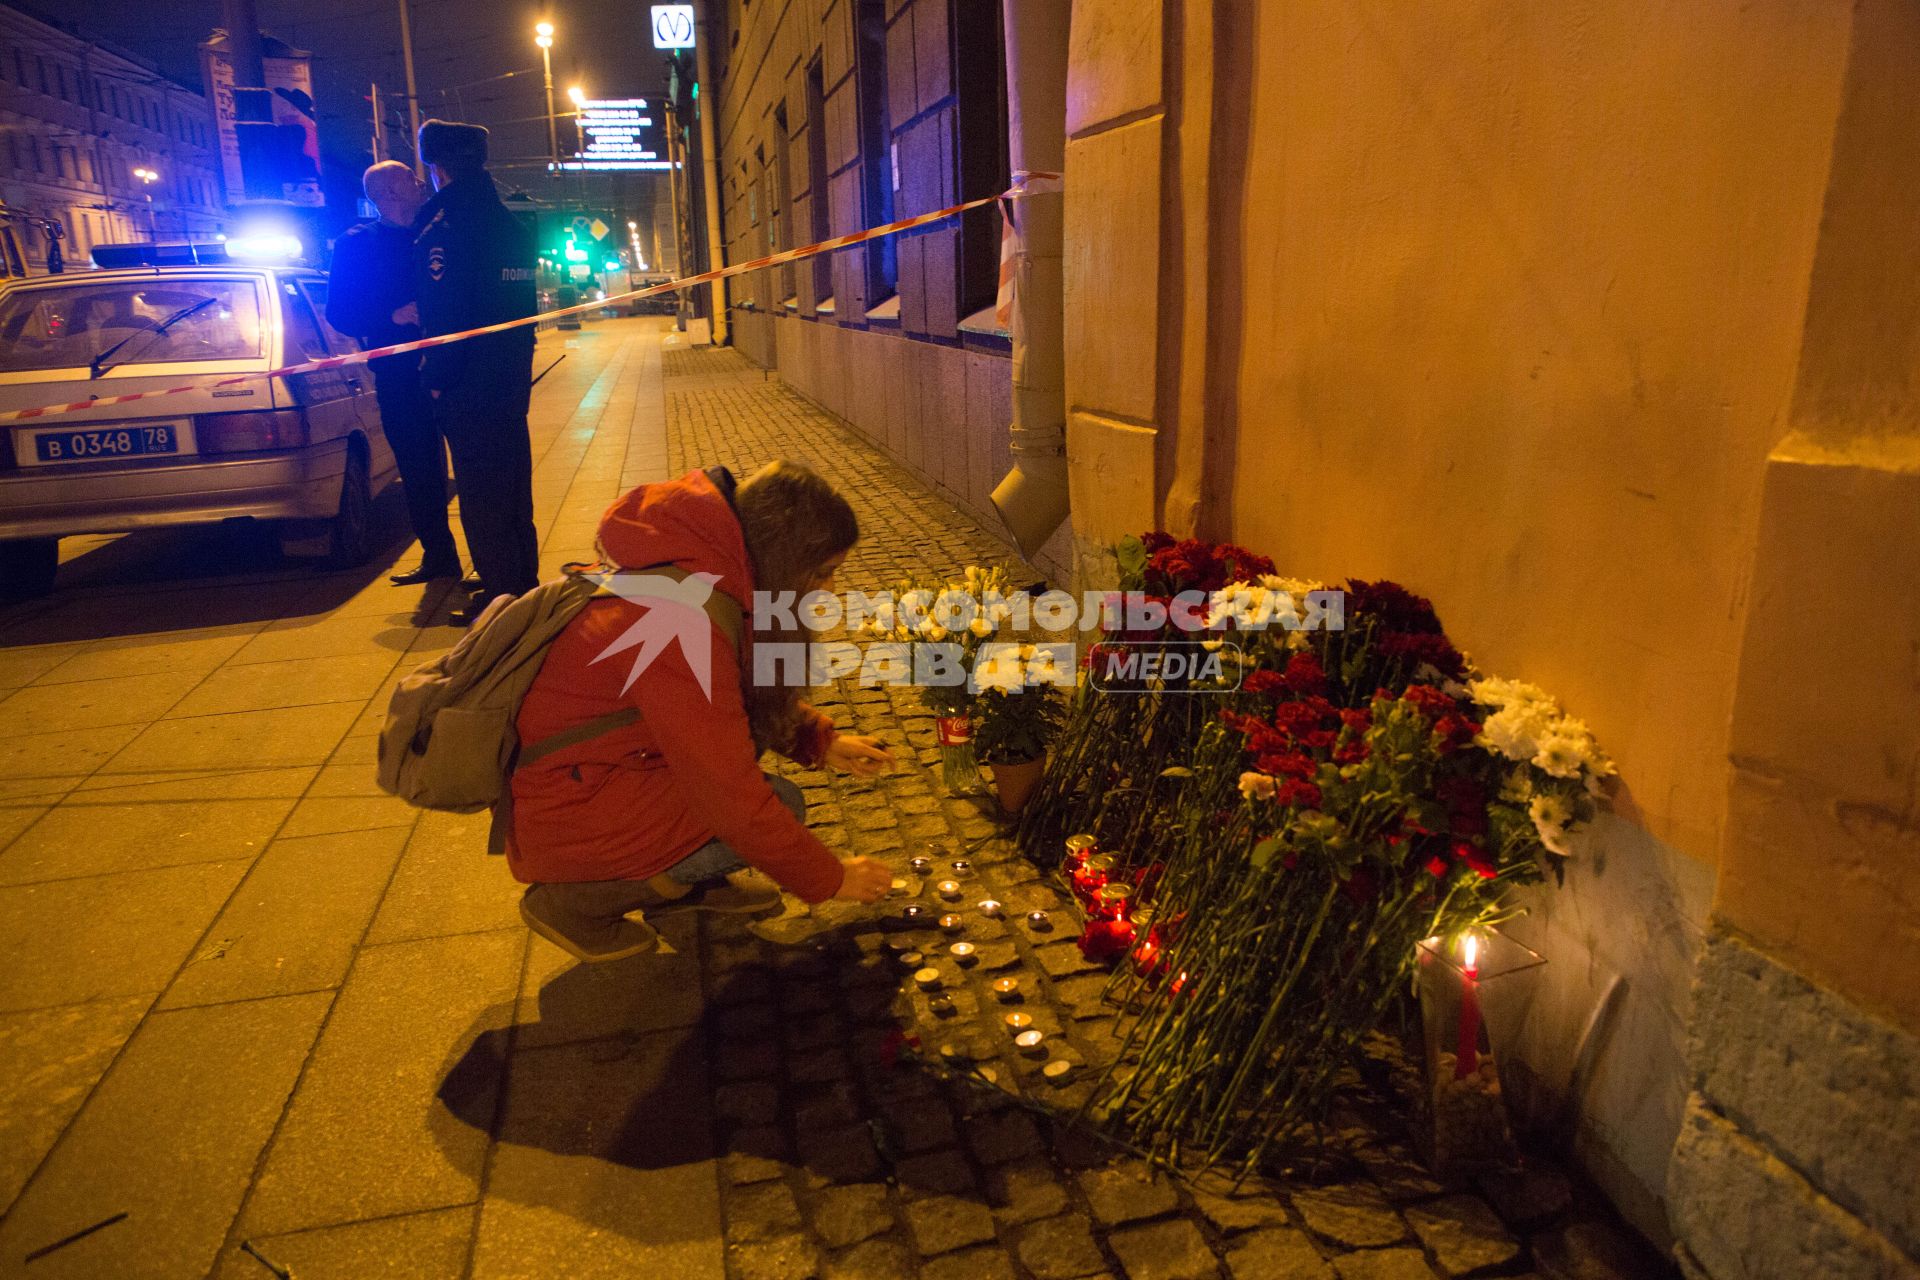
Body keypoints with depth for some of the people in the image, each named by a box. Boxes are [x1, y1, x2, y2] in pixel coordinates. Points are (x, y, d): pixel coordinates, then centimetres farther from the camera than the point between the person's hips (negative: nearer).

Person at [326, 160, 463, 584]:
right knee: (419, 471, 6)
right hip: (399, 377, -1)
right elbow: (339, 313, -1)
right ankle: (437, 556, 17)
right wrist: (394, 316, -15)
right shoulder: (356, 243, 5)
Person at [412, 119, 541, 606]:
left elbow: (442, 313, -17)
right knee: (512, 486, 16)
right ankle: (523, 582, 25)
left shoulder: (443, 224, -13)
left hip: (469, 385, -8)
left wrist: (438, 379, -9)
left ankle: (502, 592, 3)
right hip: (511, 378, 8)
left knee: (481, 496, -1)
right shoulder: (510, 224, 11)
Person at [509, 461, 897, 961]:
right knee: (782, 807, -15)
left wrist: (822, 739, 4)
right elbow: (735, 802, -26)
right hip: (566, 818, -9)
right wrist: (829, 879, -13)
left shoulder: (701, 566, -2)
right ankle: (575, 898, -2)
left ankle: (678, 881, 13)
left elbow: (753, 691, 17)